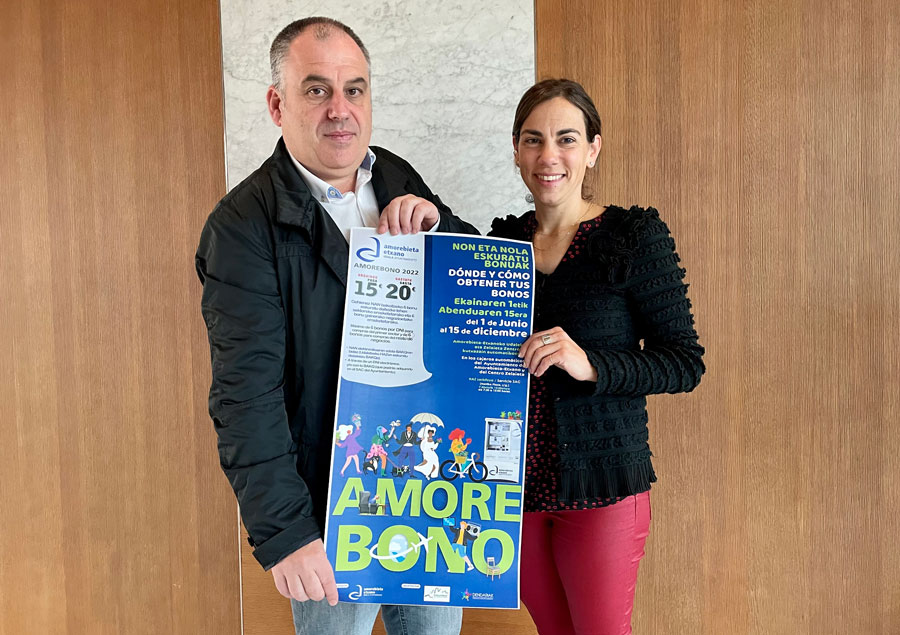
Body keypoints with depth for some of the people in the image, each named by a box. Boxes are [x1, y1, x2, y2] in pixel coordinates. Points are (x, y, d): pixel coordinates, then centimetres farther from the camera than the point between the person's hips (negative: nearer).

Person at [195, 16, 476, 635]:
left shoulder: (401, 181, 4)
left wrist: (435, 224, -9)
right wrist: (284, 531, -22)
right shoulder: (242, 225, -13)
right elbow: (247, 393, -18)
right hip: (329, 512, -5)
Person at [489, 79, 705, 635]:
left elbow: (686, 362, -10)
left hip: (601, 484, -4)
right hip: (516, 481, 5)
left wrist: (590, 364, -26)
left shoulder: (636, 235, -7)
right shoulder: (503, 239, 5)